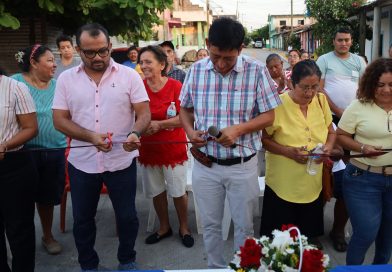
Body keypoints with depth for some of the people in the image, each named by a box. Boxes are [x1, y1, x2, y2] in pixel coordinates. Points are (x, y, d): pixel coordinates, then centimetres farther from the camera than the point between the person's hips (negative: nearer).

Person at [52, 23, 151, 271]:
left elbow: (144, 113, -5)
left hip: (122, 161, -1)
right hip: (82, 163, 2)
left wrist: (134, 133, -27)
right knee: (82, 220, 15)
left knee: (127, 216, 11)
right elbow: (59, 119, -2)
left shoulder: (129, 75, -3)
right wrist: (91, 136, -17)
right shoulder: (66, 79, 1)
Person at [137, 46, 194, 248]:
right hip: (148, 148, 3)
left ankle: (184, 228, 31)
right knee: (156, 192, 17)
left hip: (173, 148, -3)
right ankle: (164, 227, 38)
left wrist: (159, 124, -23)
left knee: (178, 192, 8)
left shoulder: (175, 86, -13)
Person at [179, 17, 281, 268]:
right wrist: (190, 130, -11)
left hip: (242, 165, -2)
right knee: (210, 225, 17)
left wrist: (239, 128, -23)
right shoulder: (196, 71, -2)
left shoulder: (257, 71, -10)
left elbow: (268, 116, -7)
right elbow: (185, 109, 10)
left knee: (244, 226, 15)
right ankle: (216, 268, 39)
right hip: (205, 165, 2)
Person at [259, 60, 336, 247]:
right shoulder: (278, 104, -14)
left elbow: (331, 132, 12)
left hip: (313, 183, 4)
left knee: (309, 232, 19)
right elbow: (264, 139, -8)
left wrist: (328, 146, -9)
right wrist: (289, 152, -23)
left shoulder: (321, 100, 1)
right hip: (283, 184, -4)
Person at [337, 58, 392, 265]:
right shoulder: (359, 107, -6)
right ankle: (352, 267, 25)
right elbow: (341, 136, -3)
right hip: (363, 179, -3)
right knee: (366, 233, -1)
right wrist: (362, 148, -18)